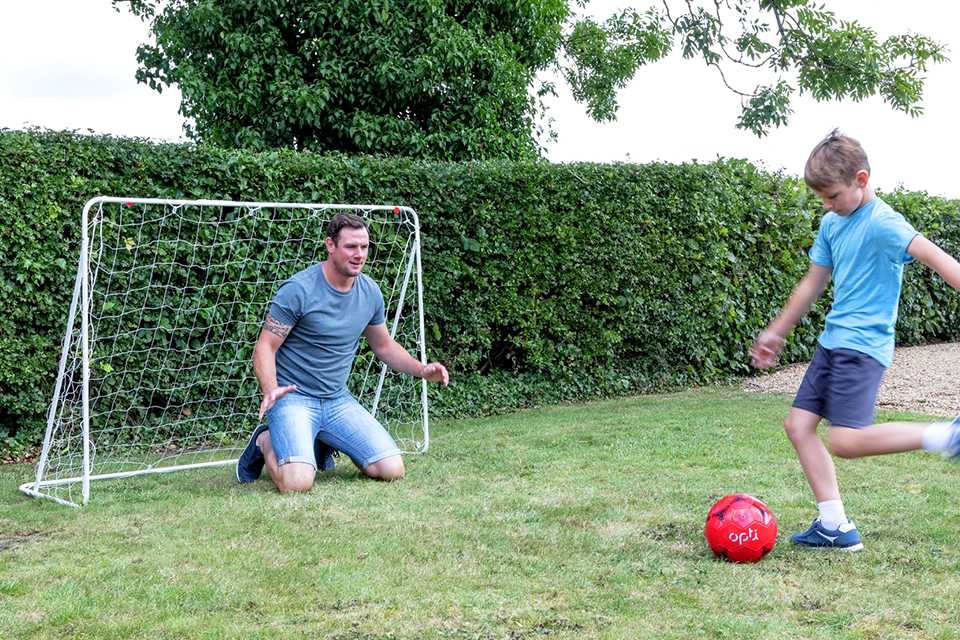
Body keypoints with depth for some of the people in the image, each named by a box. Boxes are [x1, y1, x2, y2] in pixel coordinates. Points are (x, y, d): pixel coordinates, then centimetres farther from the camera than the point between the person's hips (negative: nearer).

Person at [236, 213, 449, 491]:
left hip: (338, 400, 6)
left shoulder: (371, 292, 4)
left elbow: (383, 346, 20)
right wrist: (270, 390, -31)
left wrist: (422, 370, 4)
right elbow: (265, 347, -12)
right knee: (298, 482, -28)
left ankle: (323, 445, 19)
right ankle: (265, 442, 8)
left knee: (393, 470, -8)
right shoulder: (298, 290, -14)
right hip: (293, 397, -6)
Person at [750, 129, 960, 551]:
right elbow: (813, 283, 22)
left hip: (862, 345, -9)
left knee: (845, 441, -20)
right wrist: (777, 332, 28)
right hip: (832, 340, 9)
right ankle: (834, 526, 7)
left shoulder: (882, 223, -14)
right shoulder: (832, 224, 12)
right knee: (798, 424, 3)